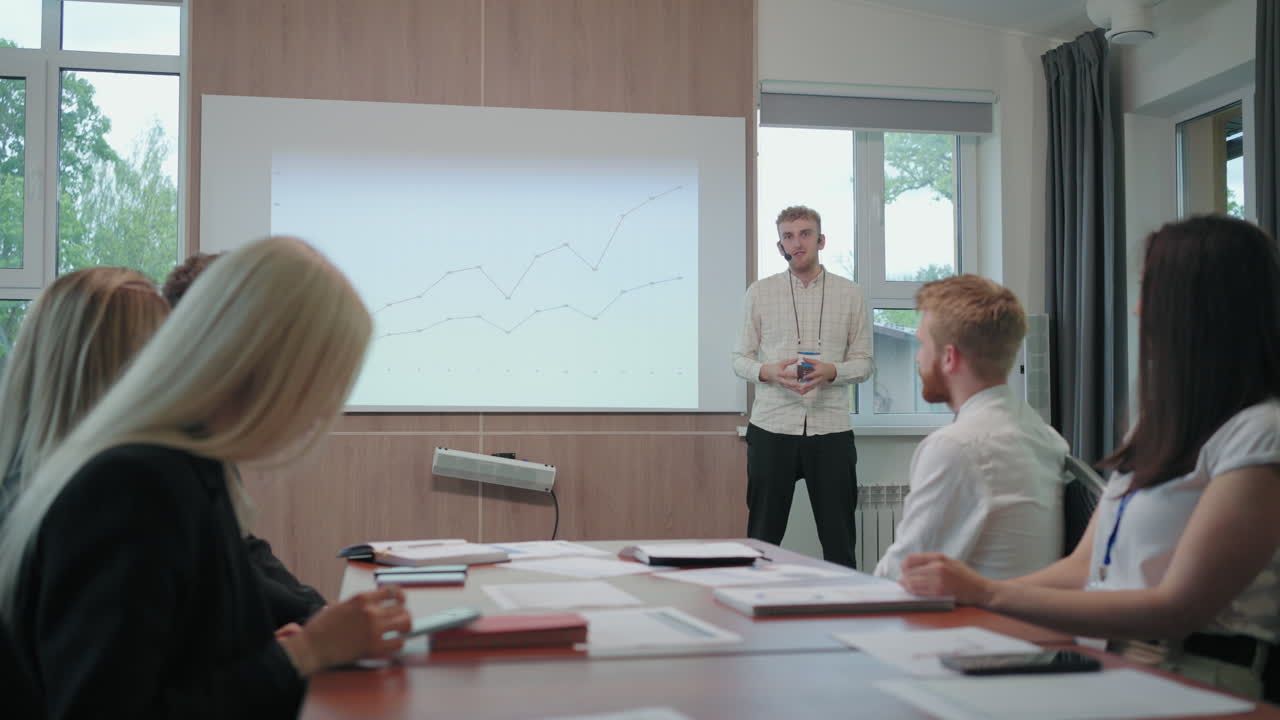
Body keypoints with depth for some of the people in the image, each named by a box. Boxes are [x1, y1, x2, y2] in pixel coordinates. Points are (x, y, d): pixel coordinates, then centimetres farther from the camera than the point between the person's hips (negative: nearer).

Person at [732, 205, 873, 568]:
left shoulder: (849, 294, 6)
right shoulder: (760, 292, 6)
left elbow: (863, 362, 7)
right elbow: (740, 359, 7)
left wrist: (831, 371, -14)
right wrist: (767, 371, -14)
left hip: (831, 429, 0)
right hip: (772, 427, 0)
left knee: (839, 541, 5)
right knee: (763, 537, 6)